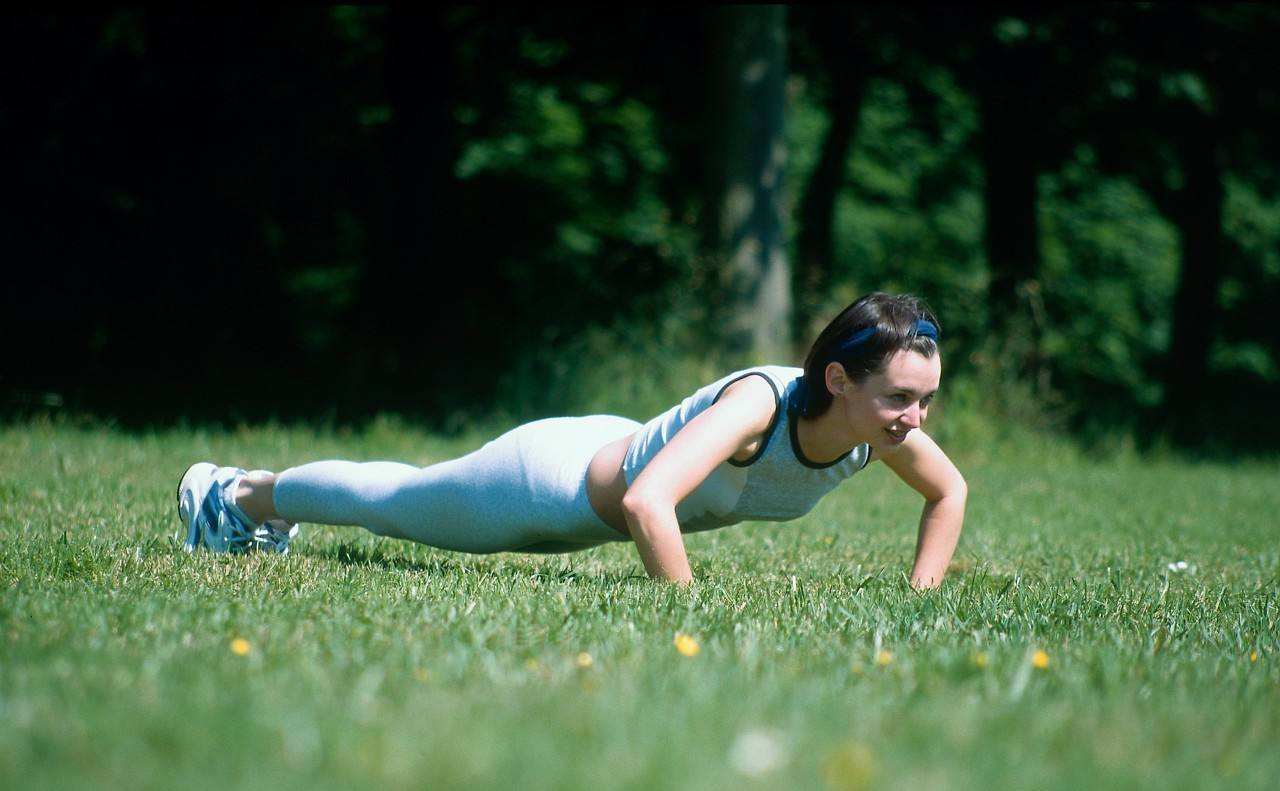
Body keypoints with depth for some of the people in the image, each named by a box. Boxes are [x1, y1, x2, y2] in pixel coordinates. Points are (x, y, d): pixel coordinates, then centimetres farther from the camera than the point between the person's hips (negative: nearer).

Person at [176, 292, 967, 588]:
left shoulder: (885, 427, -22)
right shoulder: (758, 402, -44)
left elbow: (950, 492, -2)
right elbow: (646, 504, -54)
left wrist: (922, 597, -12)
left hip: (622, 455, 7)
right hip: (558, 480, -7)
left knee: (403, 497, 33)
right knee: (386, 501, 22)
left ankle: (266, 502, 60)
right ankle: (240, 492, 51)